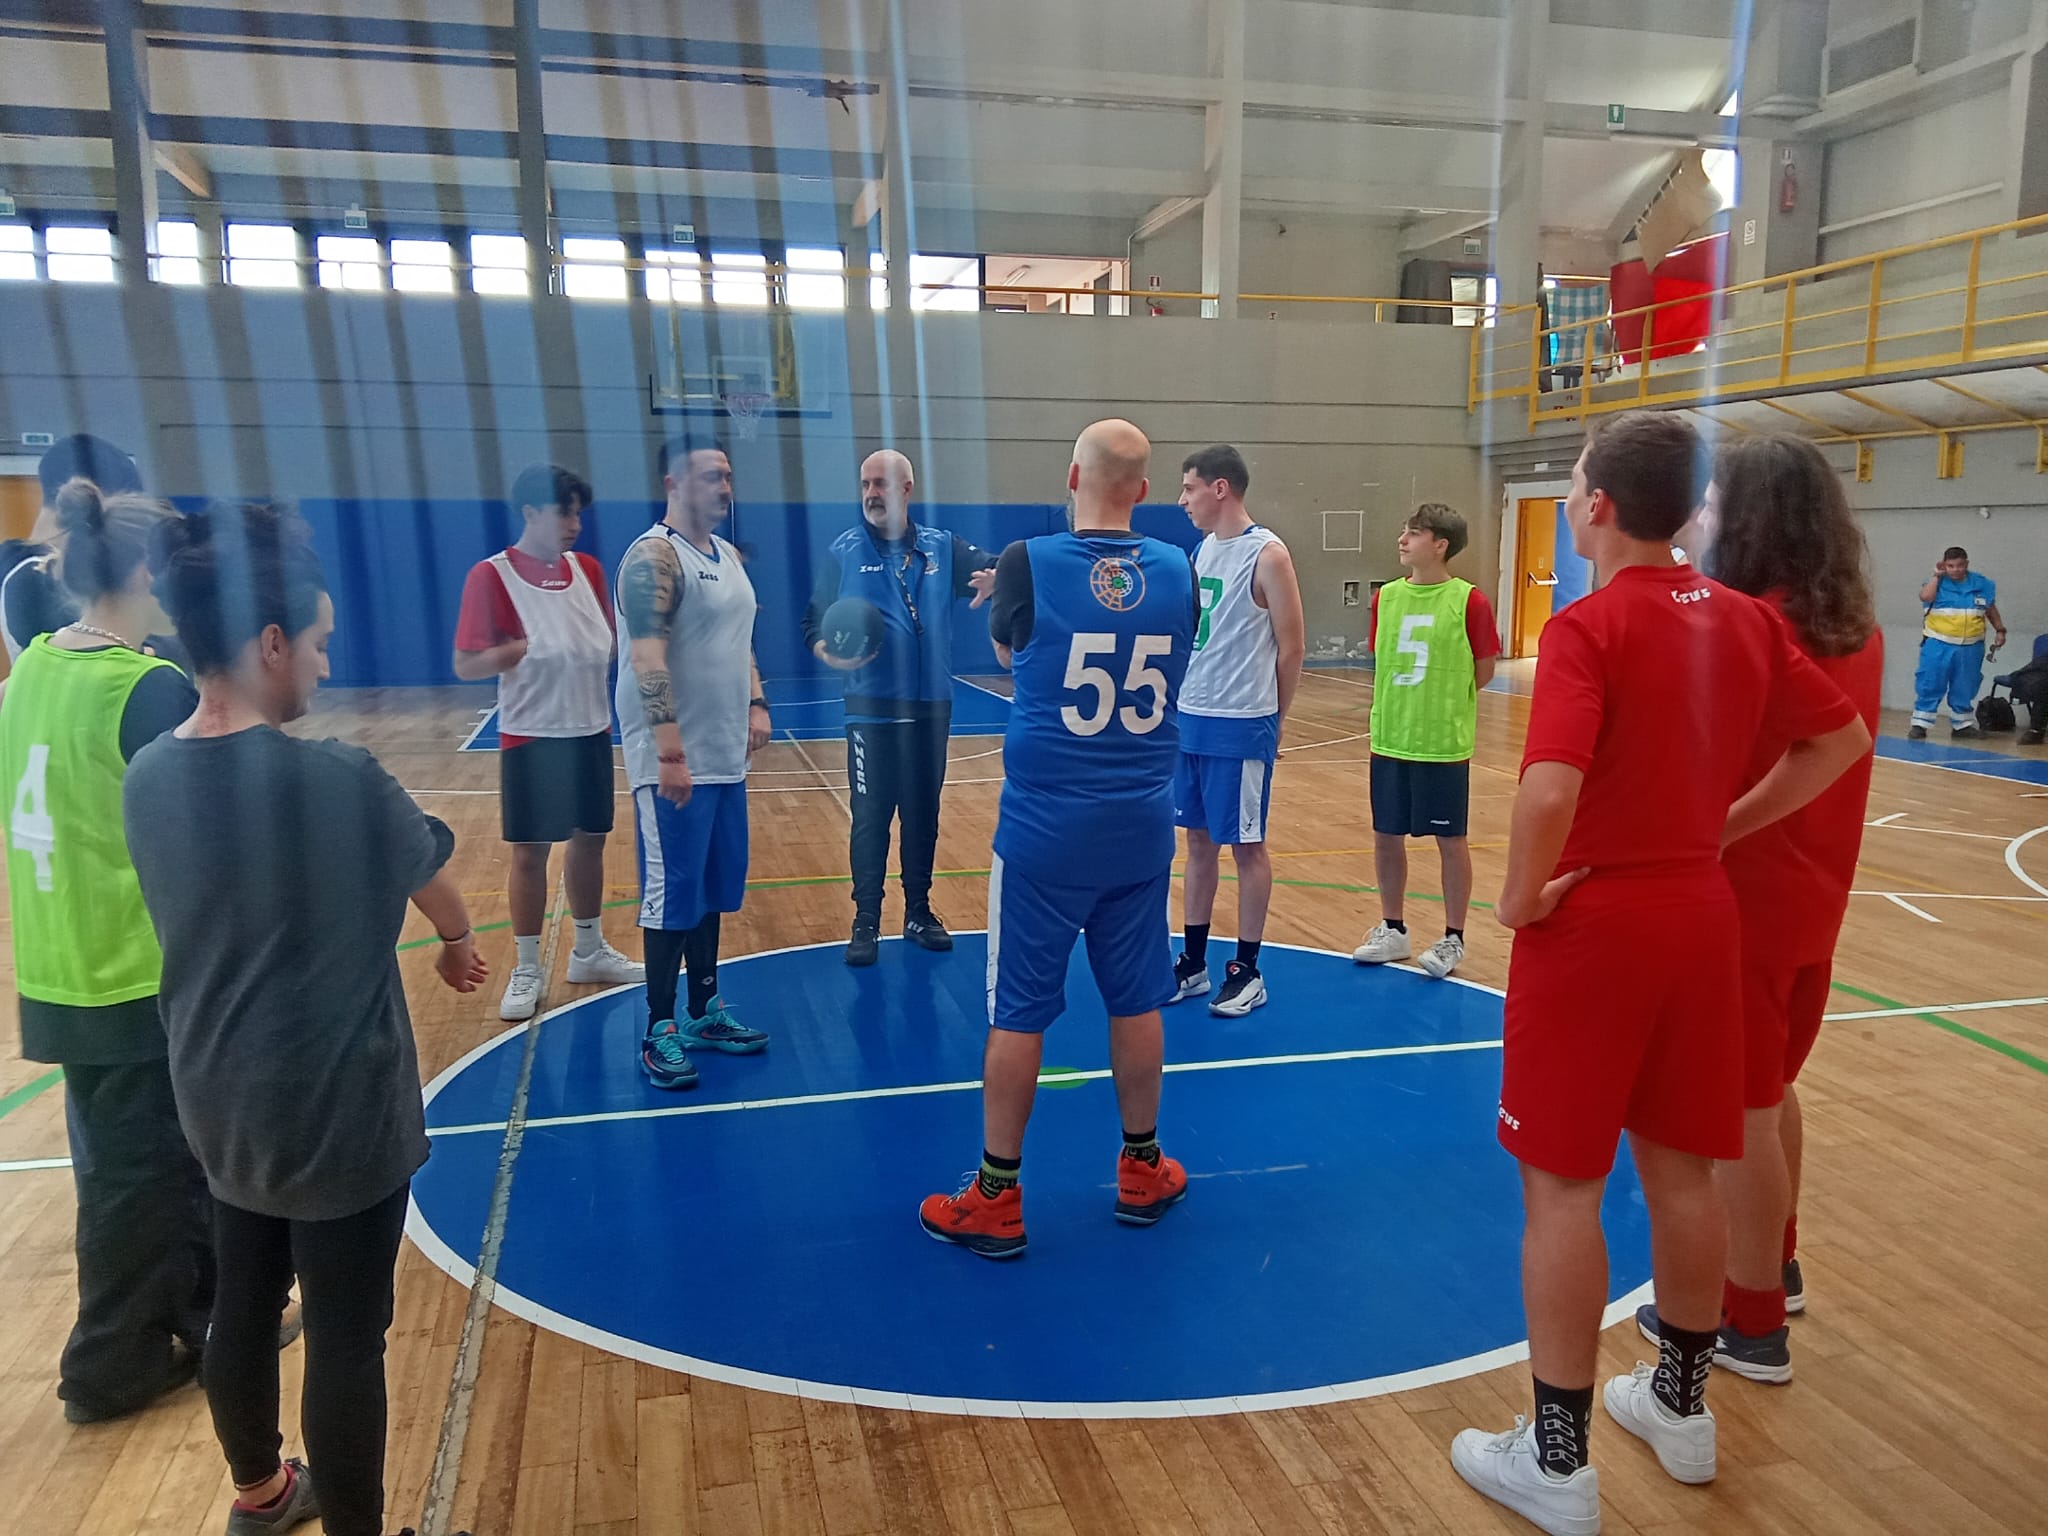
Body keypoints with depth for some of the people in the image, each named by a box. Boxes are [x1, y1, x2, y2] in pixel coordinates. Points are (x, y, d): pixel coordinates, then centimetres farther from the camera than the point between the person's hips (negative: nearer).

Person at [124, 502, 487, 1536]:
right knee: (345, 1342, 9)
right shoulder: (337, 779, -23)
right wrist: (457, 945, 18)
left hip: (221, 1108, 7)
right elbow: (439, 893, -5)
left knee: (243, 1310, 24)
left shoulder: (148, 778, -4)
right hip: (338, 1115, -7)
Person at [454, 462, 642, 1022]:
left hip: (592, 731, 5)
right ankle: (527, 971, 18)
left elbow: (611, 643, 12)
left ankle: (589, 953, 30)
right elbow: (466, 665, -14)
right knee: (530, 852, 4)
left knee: (590, 842, 14)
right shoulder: (491, 576, -12)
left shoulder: (587, 568, 5)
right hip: (532, 739, -5)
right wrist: (528, 648, -22)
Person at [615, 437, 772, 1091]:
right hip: (674, 762, -8)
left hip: (726, 756, 8)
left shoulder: (728, 555, 14)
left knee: (715, 888, 14)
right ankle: (660, 1031, 11)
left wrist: (756, 702, 9)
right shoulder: (653, 556, -13)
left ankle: (705, 1011, 27)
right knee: (673, 894, -1)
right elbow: (647, 657, -21)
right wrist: (670, 753, -26)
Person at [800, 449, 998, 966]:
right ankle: (866, 922, 13)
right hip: (872, 711, -2)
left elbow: (993, 569, -5)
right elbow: (814, 623, 1)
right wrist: (831, 654, -21)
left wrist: (997, 577, -29)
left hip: (931, 708, 2)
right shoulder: (844, 552, 0)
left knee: (924, 816, 11)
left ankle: (919, 913, 25)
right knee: (870, 818, 1)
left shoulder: (941, 548, 4)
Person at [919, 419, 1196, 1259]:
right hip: (1141, 825, 4)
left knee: (1018, 1011, 5)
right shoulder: (1178, 572, -1)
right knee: (1136, 1001, 15)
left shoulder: (1028, 563, -11)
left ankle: (996, 1199, 16)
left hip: (1044, 827, -3)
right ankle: (1142, 1170, 30)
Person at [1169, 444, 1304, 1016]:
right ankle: (1193, 964, 23)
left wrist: (1272, 722, -1)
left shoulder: (1267, 554, -11)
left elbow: (1292, 646, -8)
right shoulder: (1202, 550, 11)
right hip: (1191, 720, 7)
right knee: (1199, 841, 13)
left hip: (1241, 728, -7)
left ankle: (1248, 972, 15)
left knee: (1247, 846, 4)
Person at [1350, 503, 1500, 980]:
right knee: (1386, 836, 12)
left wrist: (1444, 701, 6)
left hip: (1444, 743, -5)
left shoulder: (1469, 601, -11)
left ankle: (1453, 938, 23)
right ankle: (1393, 930, 29)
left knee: (1450, 840, 8)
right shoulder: (1386, 597, 3)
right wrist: (1405, 702, 6)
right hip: (1389, 739, 5)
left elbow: (1484, 672, -3)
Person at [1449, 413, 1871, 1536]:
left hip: (1590, 925, -7)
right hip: (1700, 917, 7)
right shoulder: (1744, 619, 5)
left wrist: (1520, 896, -15)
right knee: (1682, 1171, 19)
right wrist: (1729, 823, 11)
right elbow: (1842, 740, 14)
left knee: (1562, 1186, 4)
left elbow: (1550, 790, -30)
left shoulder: (1589, 629, -16)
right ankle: (1679, 1406, 37)